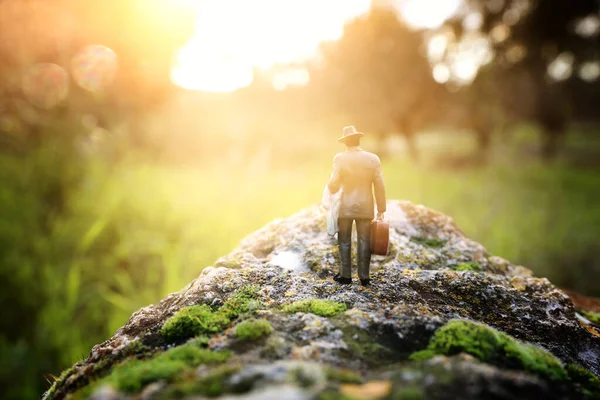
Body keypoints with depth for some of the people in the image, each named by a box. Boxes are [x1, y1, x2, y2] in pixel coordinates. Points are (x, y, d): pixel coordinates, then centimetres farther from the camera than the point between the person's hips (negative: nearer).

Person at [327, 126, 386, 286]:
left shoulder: (340, 158, -10)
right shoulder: (373, 159, -4)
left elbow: (334, 185, -12)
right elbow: (379, 187, -3)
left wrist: (329, 184, 12)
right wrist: (381, 209, 4)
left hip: (344, 207, -1)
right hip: (365, 207, 1)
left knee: (344, 242, 9)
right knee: (364, 241, 8)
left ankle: (346, 275, 13)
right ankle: (364, 277, 10)